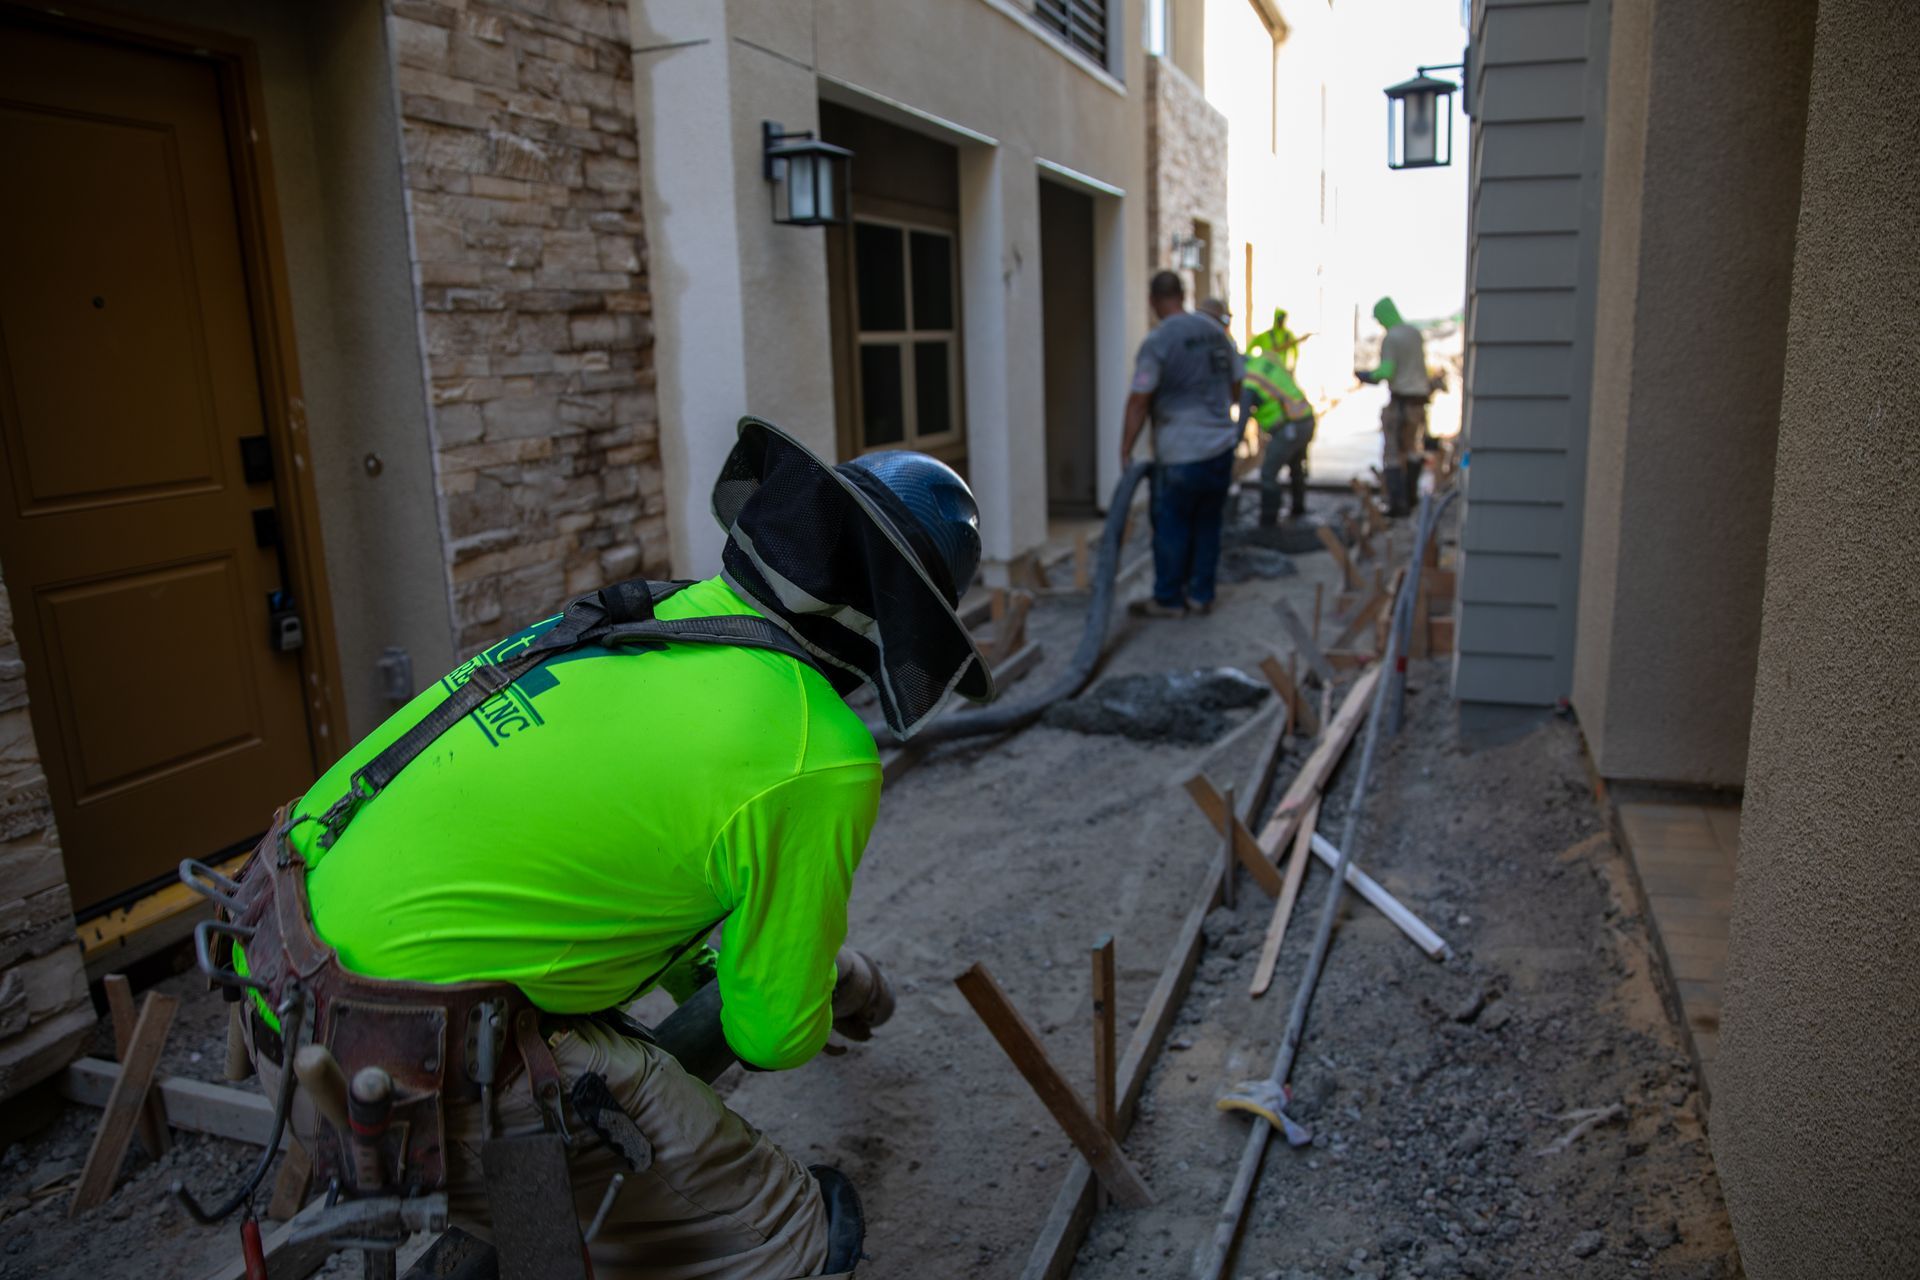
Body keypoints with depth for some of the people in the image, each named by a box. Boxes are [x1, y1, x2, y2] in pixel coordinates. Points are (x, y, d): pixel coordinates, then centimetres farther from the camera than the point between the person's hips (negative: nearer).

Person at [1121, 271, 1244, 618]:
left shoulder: (1156, 342, -13)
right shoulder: (1216, 331, 8)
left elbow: (1139, 401, -15)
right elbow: (1235, 386, 17)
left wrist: (1126, 451, -10)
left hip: (1181, 453, -6)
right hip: (1222, 446, 6)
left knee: (1171, 525, 5)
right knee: (1208, 523, 14)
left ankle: (1168, 599, 12)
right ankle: (1201, 595, 21)